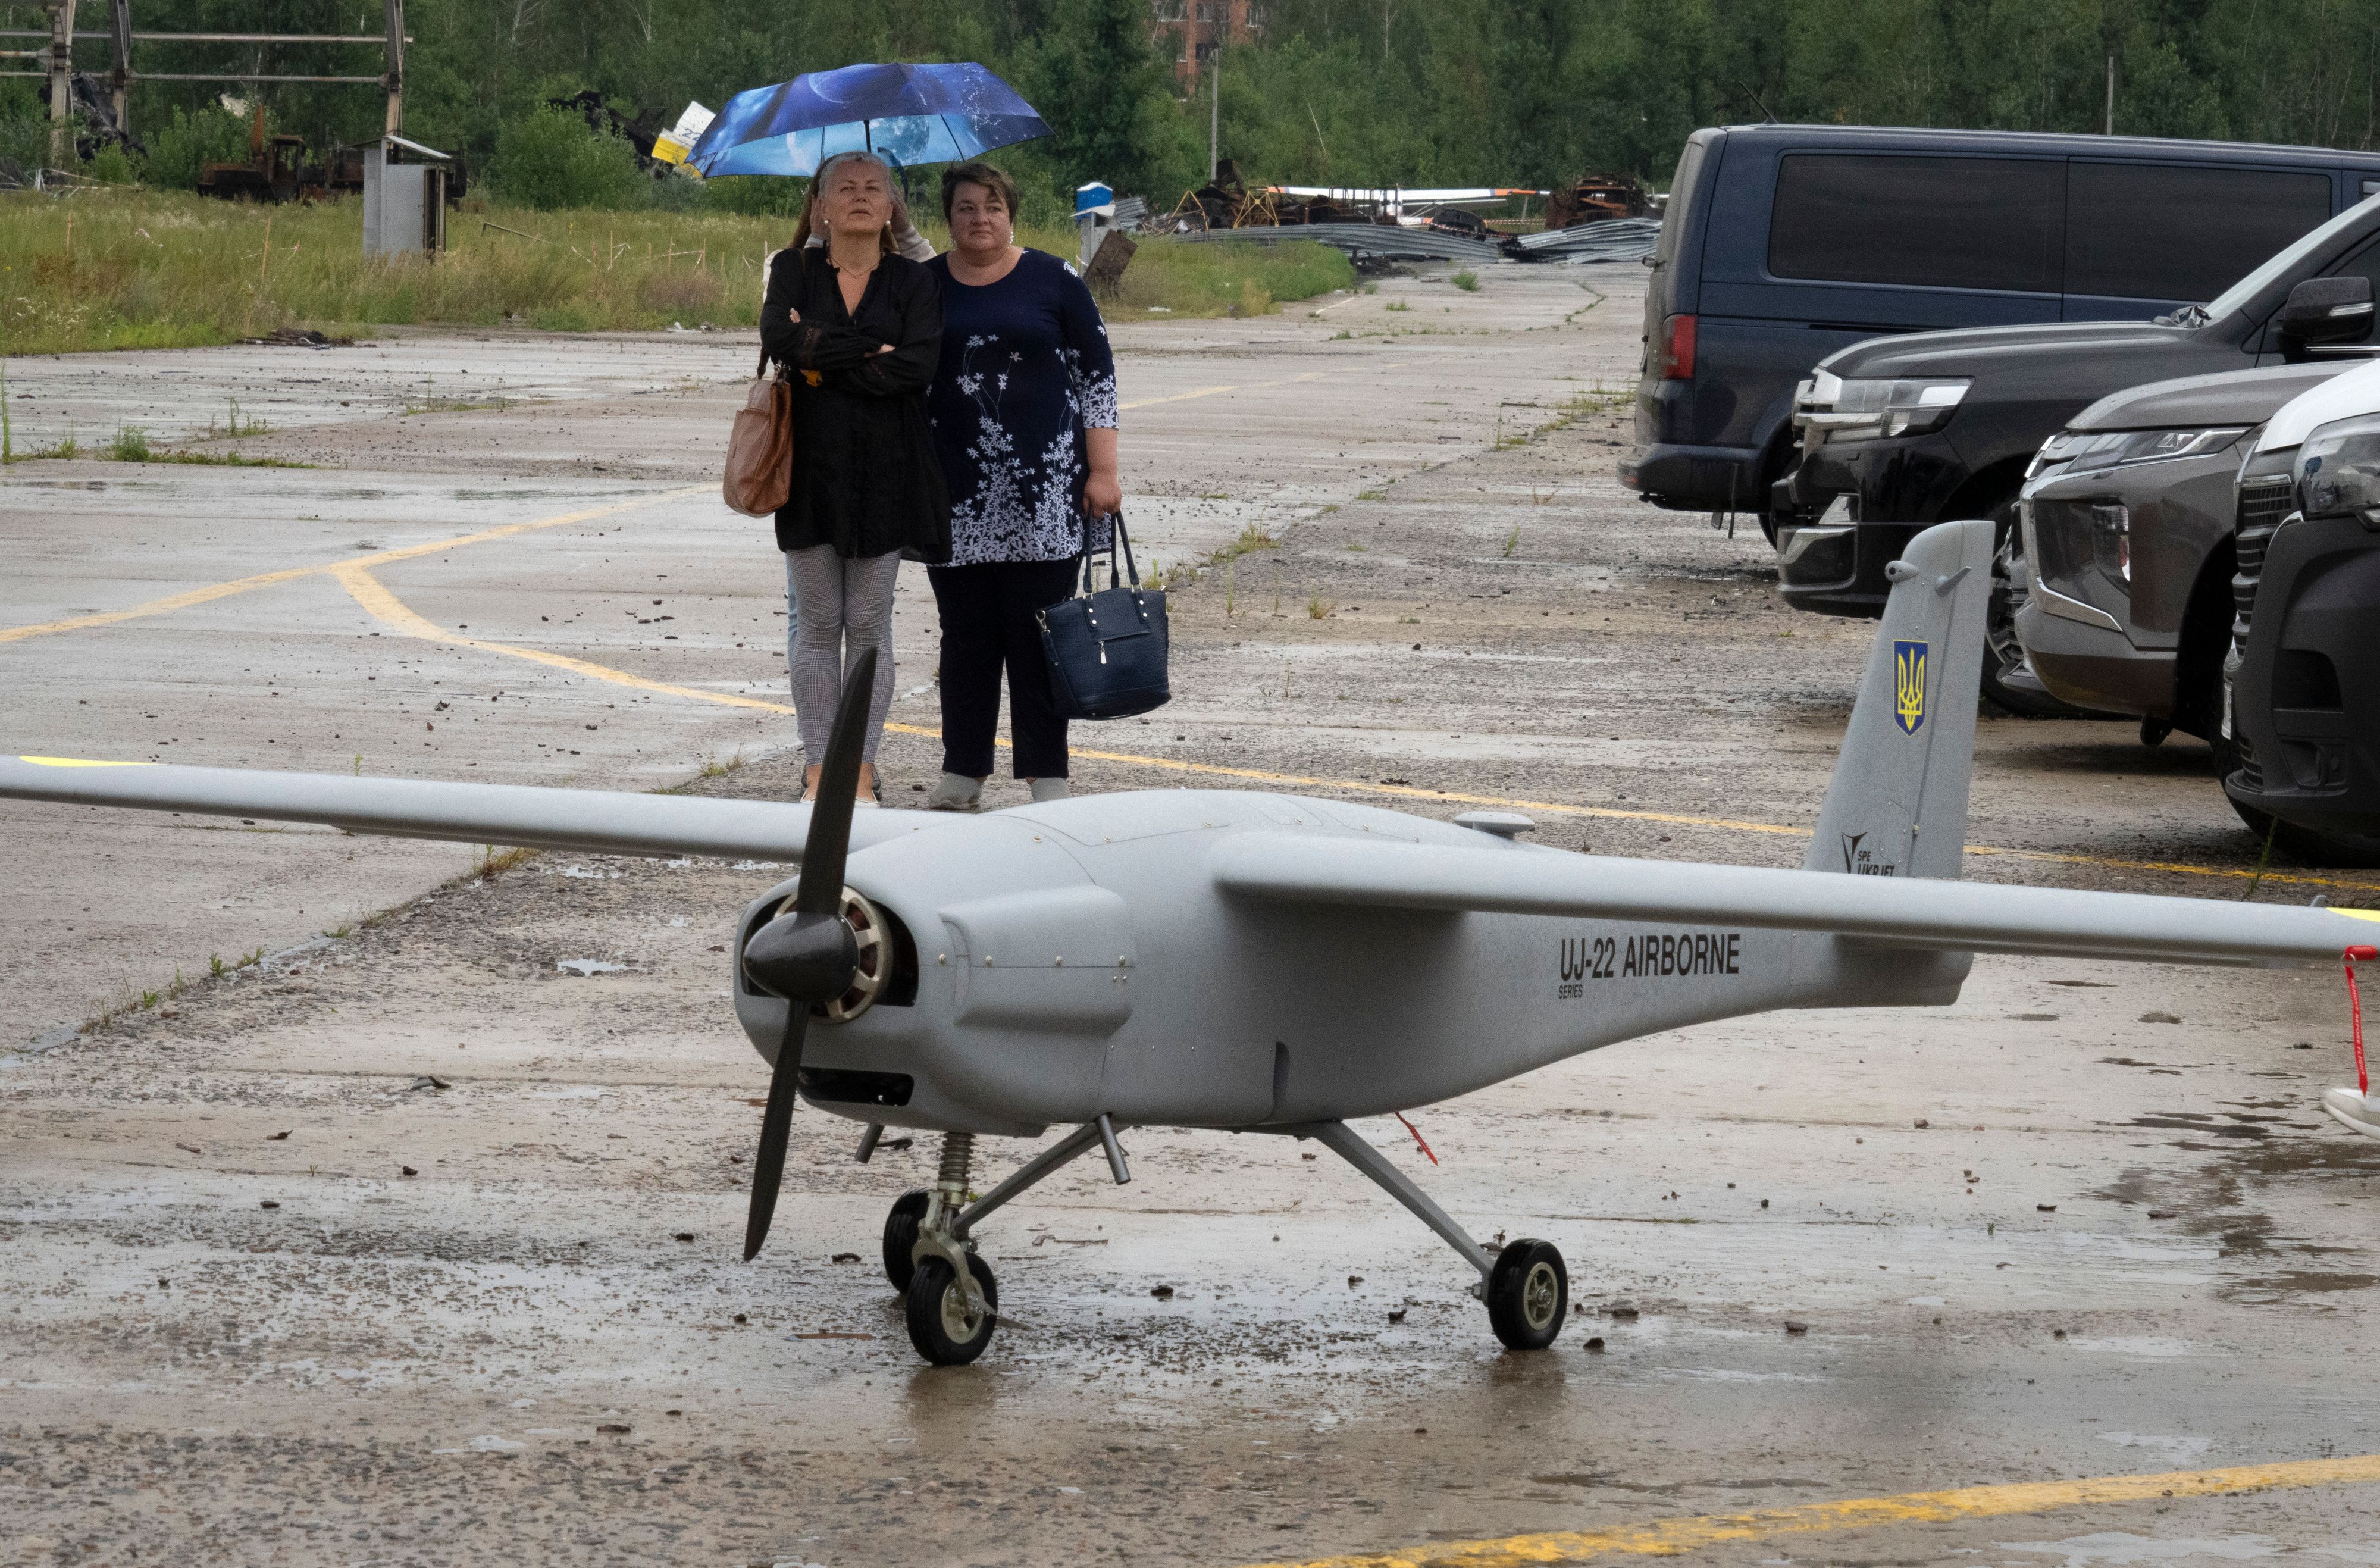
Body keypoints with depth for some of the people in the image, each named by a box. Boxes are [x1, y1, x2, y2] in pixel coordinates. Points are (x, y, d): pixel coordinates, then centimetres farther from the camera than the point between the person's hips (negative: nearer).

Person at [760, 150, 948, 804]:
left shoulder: (913, 282, 4)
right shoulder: (794, 271, 6)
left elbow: (919, 364, -12)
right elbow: (778, 338, -13)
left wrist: (821, 354, -12)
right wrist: (873, 350, -14)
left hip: (884, 471, 0)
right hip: (811, 466, 0)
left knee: (869, 623, 2)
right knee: (816, 622, 3)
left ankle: (863, 768, 7)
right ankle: (818, 768, 8)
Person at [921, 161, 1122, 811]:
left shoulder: (1053, 281, 3)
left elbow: (1097, 373, 3)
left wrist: (1103, 470, -3)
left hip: (1044, 488, -2)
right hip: (956, 490, 2)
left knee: (1037, 634, -3)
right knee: (965, 635, 5)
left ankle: (1047, 777, 1)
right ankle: (963, 775, 13)